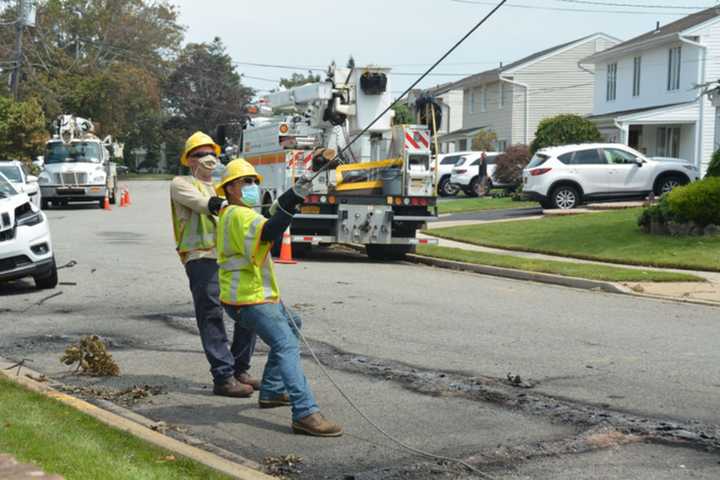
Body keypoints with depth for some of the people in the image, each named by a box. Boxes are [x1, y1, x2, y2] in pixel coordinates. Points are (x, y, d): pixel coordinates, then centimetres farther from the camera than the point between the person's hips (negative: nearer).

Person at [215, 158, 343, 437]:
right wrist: (293, 199, -44)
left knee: (290, 328, 28)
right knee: (287, 346, -22)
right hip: (249, 299, -11)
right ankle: (306, 414, -33)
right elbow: (267, 232, -36)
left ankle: (271, 392, 32)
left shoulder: (230, 214, 18)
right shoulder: (238, 215, -16)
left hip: (260, 295, 11)